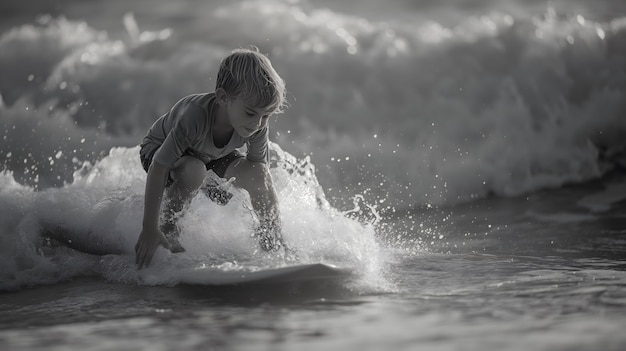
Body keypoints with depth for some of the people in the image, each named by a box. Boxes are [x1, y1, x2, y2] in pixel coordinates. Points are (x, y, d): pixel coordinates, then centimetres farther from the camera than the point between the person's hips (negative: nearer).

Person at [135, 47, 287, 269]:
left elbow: (262, 177, -13)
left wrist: (270, 227, -12)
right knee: (193, 170, -37)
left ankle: (274, 243, 3)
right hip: (159, 151, -4)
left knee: (257, 173, -19)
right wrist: (150, 229, -37)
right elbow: (158, 168, -39)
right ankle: (168, 230, -12)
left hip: (212, 156, 4)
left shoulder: (257, 127, -28)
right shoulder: (195, 117, -44)